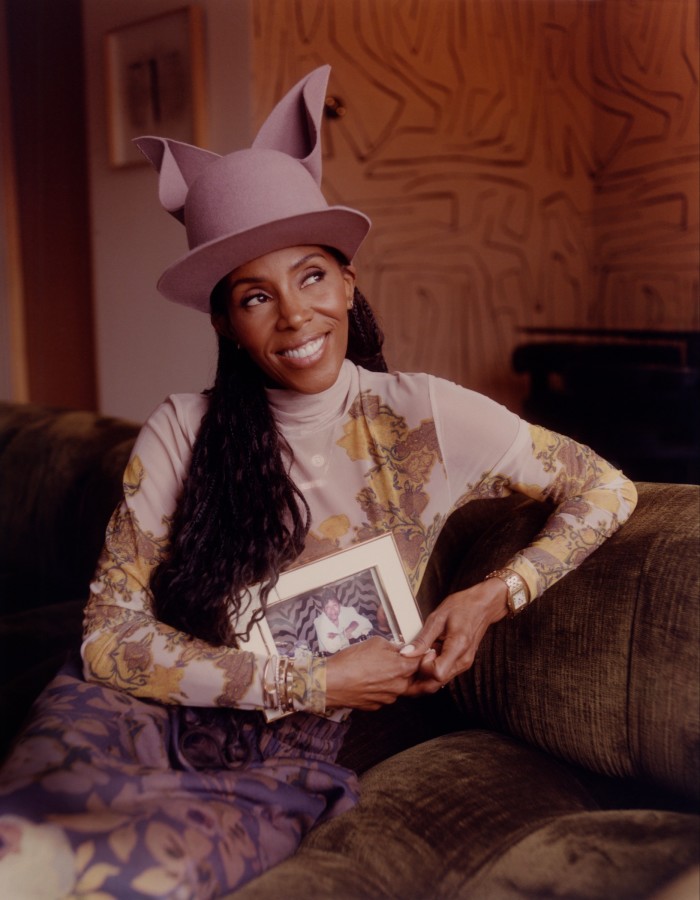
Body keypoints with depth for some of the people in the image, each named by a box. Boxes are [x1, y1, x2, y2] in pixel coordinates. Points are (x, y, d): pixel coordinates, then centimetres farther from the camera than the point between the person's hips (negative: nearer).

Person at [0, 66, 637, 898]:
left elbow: (606, 490, 6)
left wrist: (495, 595, -9)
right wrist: (313, 683, -13)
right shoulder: (181, 433, -4)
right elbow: (109, 634, -7)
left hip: (278, 764, 1)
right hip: (140, 714, 0)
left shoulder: (424, 417, -3)